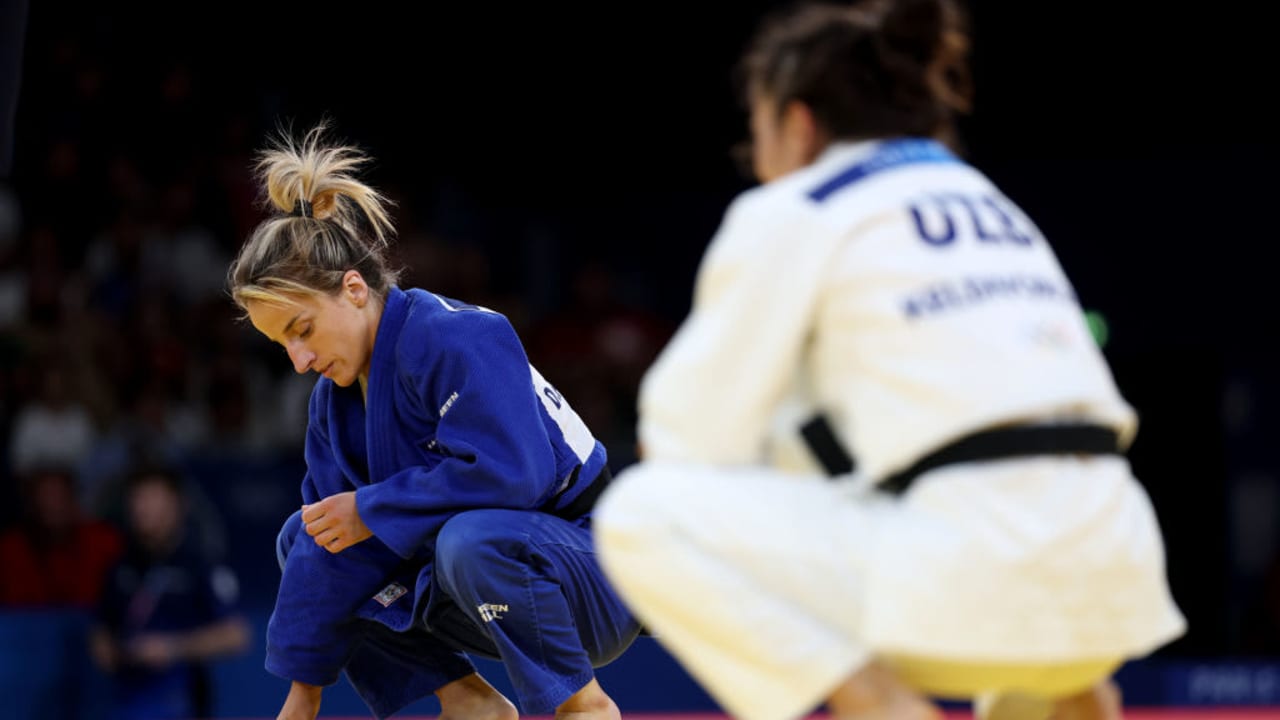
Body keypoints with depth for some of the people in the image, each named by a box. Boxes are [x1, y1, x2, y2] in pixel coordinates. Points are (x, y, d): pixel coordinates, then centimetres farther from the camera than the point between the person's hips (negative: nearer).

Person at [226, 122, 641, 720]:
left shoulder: (458, 340, -22)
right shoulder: (336, 396, 3)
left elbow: (508, 473, -33)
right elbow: (333, 534, 5)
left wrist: (370, 511, -23)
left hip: (590, 576, -9)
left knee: (470, 540, -39)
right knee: (303, 538, 6)